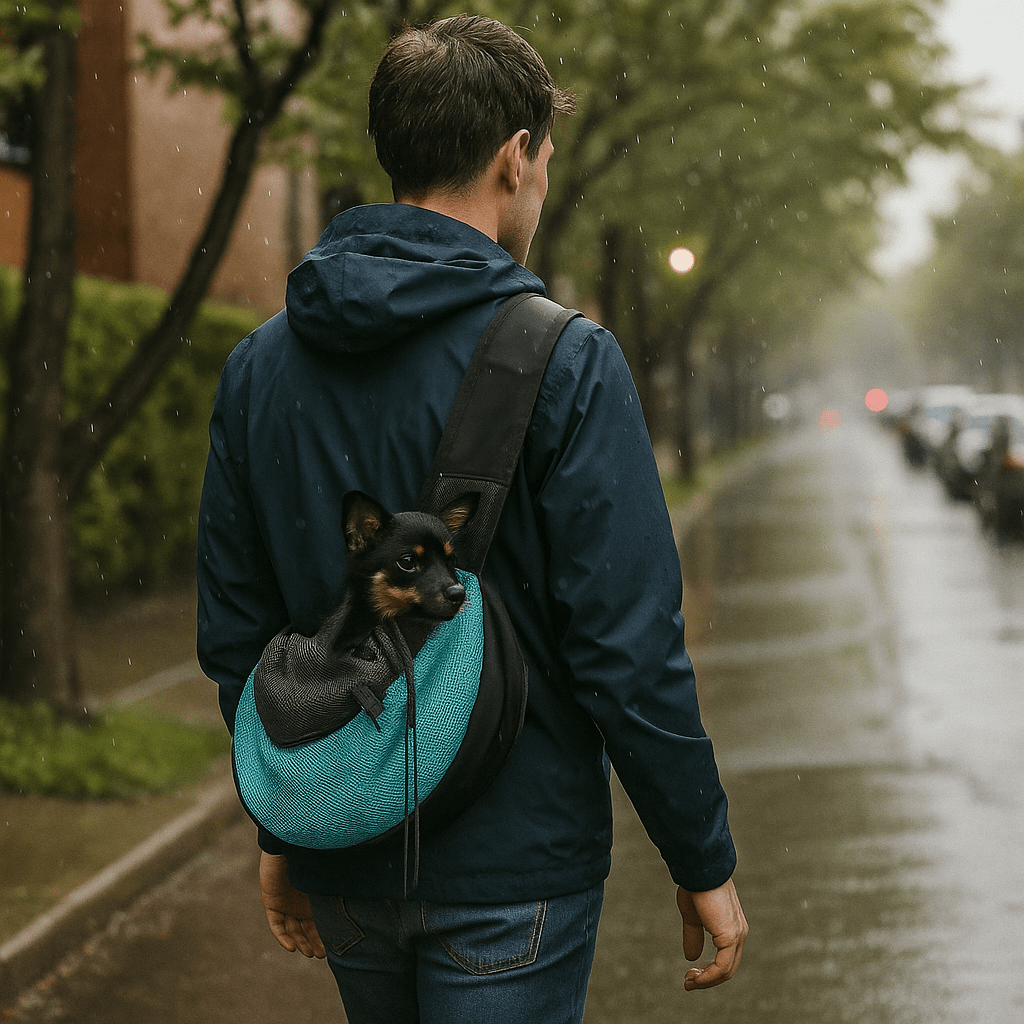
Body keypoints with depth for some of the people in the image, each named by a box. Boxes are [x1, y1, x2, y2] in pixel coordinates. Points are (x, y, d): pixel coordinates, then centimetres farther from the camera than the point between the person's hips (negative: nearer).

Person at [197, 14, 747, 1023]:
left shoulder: (259, 363, 3)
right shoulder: (563, 361, -14)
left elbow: (233, 634, 8)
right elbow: (628, 647, -17)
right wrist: (703, 862, -6)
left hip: (342, 864, 6)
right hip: (510, 865, -5)